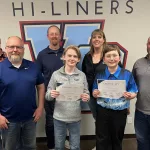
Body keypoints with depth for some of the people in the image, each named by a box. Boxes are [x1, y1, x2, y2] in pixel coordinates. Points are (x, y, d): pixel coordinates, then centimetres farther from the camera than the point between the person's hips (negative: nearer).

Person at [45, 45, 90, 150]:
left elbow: (86, 94, 3)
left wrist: (86, 97, -19)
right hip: (59, 117, 0)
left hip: (75, 117, 1)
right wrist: (51, 95, -24)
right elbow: (48, 96, -2)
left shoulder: (82, 75, 0)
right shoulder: (56, 74, -4)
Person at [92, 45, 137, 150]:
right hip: (103, 111, 1)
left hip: (120, 112, 0)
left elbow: (134, 93, -2)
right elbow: (94, 93, 5)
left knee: (117, 139, 20)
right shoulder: (100, 75, -2)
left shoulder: (127, 74, -8)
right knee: (101, 140, 13)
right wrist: (95, 94, -17)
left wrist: (130, 95, -24)